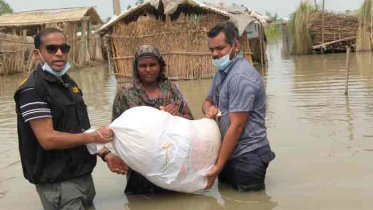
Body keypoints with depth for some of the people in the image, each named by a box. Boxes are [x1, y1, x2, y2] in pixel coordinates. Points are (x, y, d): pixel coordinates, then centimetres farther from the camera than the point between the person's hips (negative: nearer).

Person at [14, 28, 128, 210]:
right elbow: (47, 139, -23)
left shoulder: (68, 83, 12)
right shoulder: (32, 90, -17)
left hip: (83, 177, 9)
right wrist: (94, 136, -16)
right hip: (58, 185, -8)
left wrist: (104, 154, 3)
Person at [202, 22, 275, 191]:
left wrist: (219, 166, -17)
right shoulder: (221, 72, 9)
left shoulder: (241, 76, -19)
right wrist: (209, 109, -5)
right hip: (230, 152, 9)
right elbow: (207, 101, 22)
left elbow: (236, 126, -21)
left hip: (248, 157, -9)